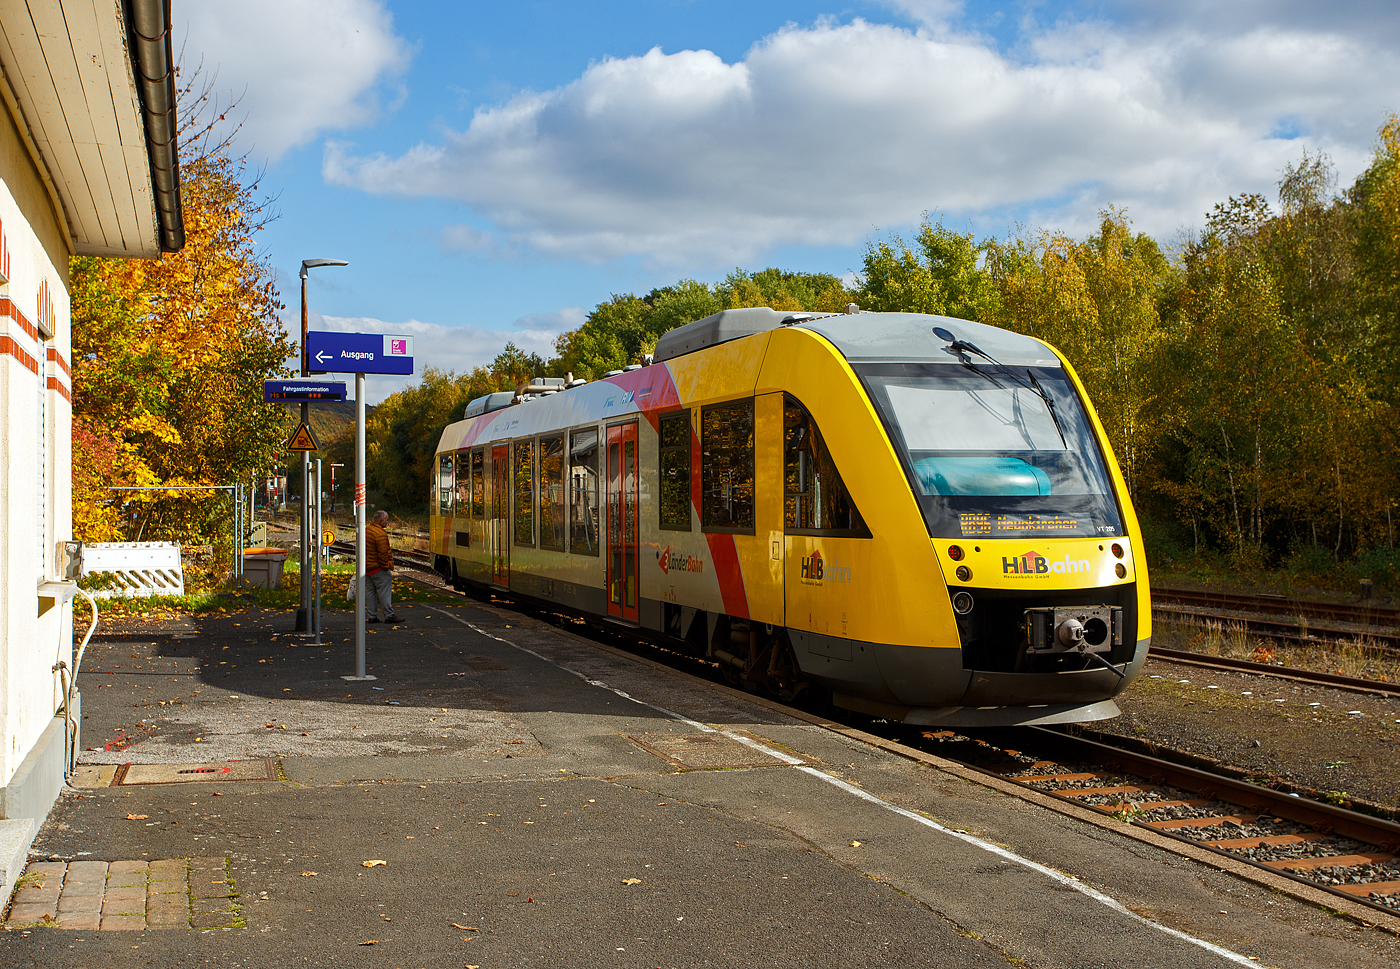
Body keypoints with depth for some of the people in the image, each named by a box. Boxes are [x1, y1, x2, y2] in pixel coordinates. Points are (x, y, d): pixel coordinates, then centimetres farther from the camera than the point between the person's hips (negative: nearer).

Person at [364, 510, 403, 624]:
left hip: (367, 567, 9)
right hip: (378, 568, -9)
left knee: (369, 591, 12)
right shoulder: (380, 534, -20)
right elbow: (383, 553, -22)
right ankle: (389, 615, -2)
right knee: (384, 592, -3)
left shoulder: (366, 530, 10)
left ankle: (371, 616, 14)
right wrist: (386, 567, -11)